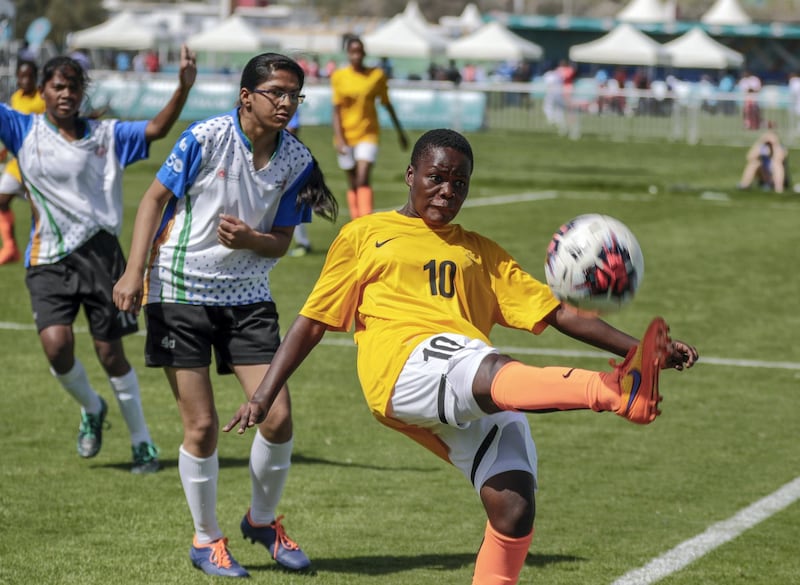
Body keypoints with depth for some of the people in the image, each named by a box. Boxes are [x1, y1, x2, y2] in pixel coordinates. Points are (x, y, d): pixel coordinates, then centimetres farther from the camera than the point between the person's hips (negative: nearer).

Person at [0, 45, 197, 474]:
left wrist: (183, 88, -15)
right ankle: (91, 409, 15)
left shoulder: (104, 135, 6)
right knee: (57, 344, -17)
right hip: (47, 259, 0)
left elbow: (156, 129, 0)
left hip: (99, 252, 0)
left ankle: (142, 442, 17)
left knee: (110, 353, 2)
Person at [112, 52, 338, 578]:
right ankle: (206, 539, 18)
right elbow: (155, 198, -5)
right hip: (180, 293, -3)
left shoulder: (296, 161, -2)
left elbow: (280, 243, 4)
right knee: (202, 427, -3)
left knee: (277, 418, -6)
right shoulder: (206, 138, -13)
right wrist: (134, 271, -11)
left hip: (248, 298, 4)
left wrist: (249, 239, -18)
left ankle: (263, 520, 21)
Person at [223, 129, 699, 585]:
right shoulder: (365, 235, 25)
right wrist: (264, 396, 11)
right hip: (406, 366, -5)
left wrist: (641, 349, 13)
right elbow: (313, 323, 22)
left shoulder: (481, 253, 32)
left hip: (481, 402, 5)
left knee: (514, 511, -19)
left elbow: (559, 315, 26)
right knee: (489, 371, -38)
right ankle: (618, 391, -65)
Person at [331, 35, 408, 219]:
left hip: (368, 134, -1)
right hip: (346, 134, 1)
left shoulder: (377, 75, -1)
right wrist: (338, 138, -12)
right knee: (352, 183, 8)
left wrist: (400, 132, 15)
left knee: (363, 180, -17)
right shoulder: (339, 77, -1)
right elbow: (336, 109, -2)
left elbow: (387, 105, 10)